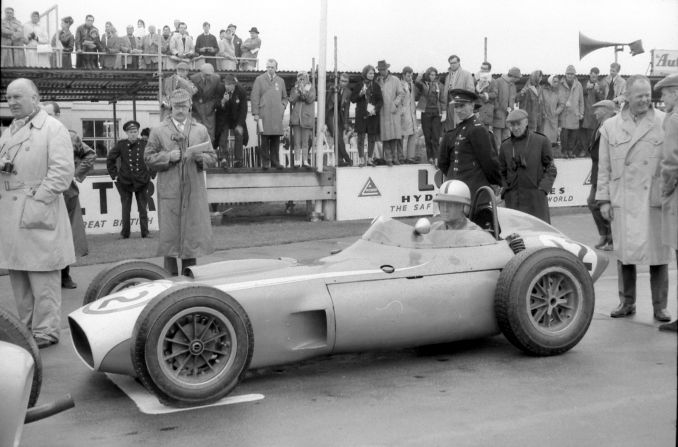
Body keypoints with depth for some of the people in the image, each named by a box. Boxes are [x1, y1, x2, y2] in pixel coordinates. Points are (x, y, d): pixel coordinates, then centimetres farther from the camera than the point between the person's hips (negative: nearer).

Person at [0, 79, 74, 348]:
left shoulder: (53, 129, -3)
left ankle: (46, 331, 1)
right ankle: (26, 326, 21)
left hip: (38, 212, -7)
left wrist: (37, 198, -17)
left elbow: (62, 171, -12)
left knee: (43, 276, -5)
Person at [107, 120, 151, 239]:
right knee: (126, 209, 6)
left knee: (143, 209, 6)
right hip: (125, 181, 0)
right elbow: (110, 160, 5)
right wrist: (114, 175, 1)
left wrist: (150, 174, 3)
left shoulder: (144, 144, -4)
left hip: (141, 181, 0)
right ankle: (125, 233, 13)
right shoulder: (121, 145, -4)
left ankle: (145, 232, 12)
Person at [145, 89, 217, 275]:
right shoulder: (158, 131, 5)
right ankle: (171, 275, 7)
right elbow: (148, 158, 3)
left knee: (193, 230, 5)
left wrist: (200, 157, -9)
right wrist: (168, 156, -12)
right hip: (169, 189, -2)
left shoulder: (201, 130, 12)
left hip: (194, 190, 2)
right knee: (170, 232, -1)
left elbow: (212, 156, 12)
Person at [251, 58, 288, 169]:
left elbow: (284, 97, 25)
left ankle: (274, 161, 6)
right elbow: (254, 97, 1)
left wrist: (283, 107, 6)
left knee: (276, 139, 0)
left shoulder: (280, 81, 16)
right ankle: (265, 162, 3)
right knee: (265, 139, -3)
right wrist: (255, 113, -7)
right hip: (264, 113, -3)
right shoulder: (259, 79, 4)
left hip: (277, 115, 3)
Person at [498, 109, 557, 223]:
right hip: (512, 200, 2)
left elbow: (551, 170, 4)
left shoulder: (541, 141, 3)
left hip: (536, 197, -2)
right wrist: (504, 190, 3)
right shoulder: (505, 146, 10)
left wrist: (543, 188, -8)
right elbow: (501, 173, 18)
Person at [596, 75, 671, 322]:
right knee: (624, 251, 7)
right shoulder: (610, 127, 9)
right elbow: (604, 167, 10)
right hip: (623, 200, 2)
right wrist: (604, 199, 5)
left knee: (658, 252, 3)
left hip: (655, 199, -1)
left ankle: (660, 306, 14)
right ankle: (627, 302, 21)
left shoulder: (665, 123, 3)